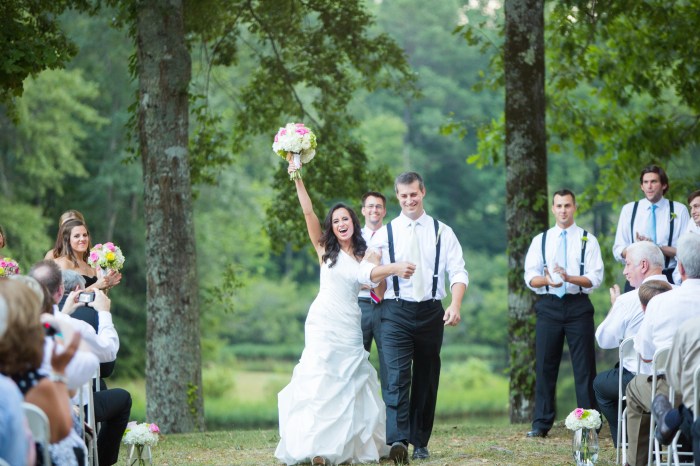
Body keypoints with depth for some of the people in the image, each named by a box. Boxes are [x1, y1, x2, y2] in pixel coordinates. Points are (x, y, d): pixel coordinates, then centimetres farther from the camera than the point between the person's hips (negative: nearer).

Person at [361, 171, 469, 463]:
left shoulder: (442, 232, 8)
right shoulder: (385, 234, 7)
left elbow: (458, 272, -1)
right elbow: (364, 275, -2)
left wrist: (455, 304, -19)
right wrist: (388, 269, -23)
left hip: (431, 312, 2)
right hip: (395, 312, -2)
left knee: (426, 380, 8)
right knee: (396, 377, -15)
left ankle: (420, 443, 17)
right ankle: (398, 440, -25)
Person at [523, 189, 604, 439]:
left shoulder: (588, 240, 4)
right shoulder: (540, 240, 10)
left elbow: (595, 278, -5)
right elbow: (530, 277, 3)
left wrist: (569, 278, -22)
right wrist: (547, 280, -19)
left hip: (578, 306, -2)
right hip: (548, 306, 2)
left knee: (584, 366, -2)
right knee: (545, 365, 2)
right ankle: (541, 423, 8)